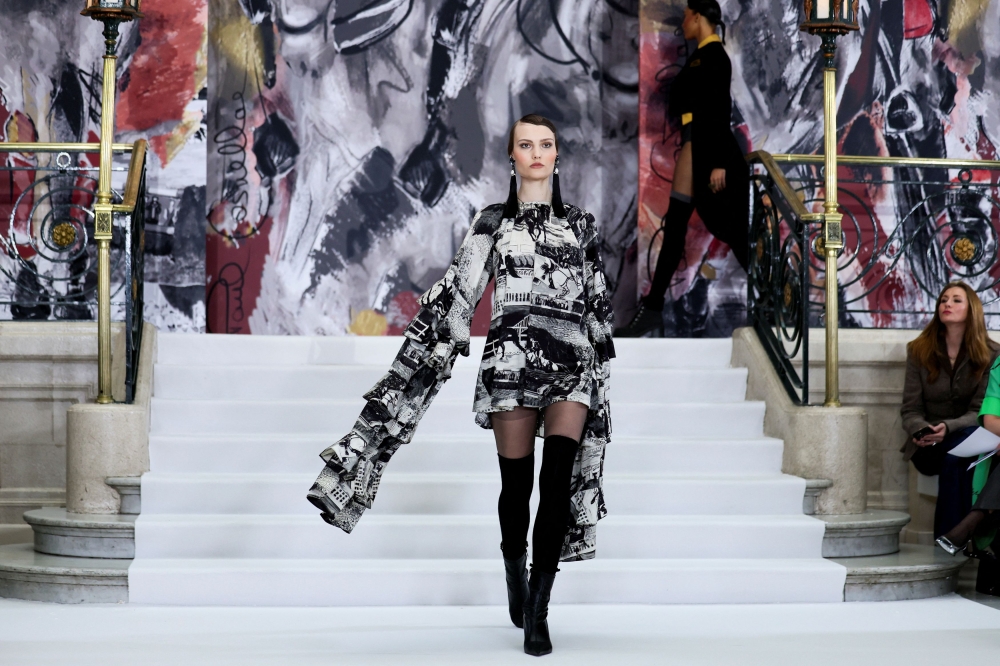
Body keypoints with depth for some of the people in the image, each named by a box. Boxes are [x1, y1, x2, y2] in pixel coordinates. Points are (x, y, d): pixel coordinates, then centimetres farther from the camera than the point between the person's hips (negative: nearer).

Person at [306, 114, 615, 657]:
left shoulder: (581, 224, 15)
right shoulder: (493, 221, 11)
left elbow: (598, 306, 18)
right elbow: (457, 296, 4)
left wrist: (602, 371, 15)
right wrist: (433, 351, -6)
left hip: (572, 366, 1)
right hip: (511, 361, -1)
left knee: (558, 479, -15)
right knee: (517, 484, 0)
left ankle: (537, 611, -10)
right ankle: (515, 570, 31)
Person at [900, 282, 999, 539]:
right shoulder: (919, 351, 5)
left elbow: (979, 412, -6)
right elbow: (910, 409, 2)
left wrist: (949, 427, -27)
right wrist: (920, 431, -22)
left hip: (970, 439, 0)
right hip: (927, 448, 0)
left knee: (964, 440, -36)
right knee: (959, 449, -34)